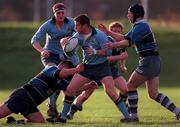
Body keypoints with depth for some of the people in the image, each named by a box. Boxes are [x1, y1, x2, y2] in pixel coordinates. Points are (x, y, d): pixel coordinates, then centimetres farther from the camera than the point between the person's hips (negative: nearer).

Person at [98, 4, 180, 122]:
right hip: (154, 60, 10)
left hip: (149, 61, -10)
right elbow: (124, 38, 22)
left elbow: (129, 42, -23)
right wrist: (108, 32, 20)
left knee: (131, 85, 0)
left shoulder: (141, 26, -13)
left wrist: (113, 45, -18)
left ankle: (134, 115, 4)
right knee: (153, 94, 7)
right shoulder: (137, 26, 19)